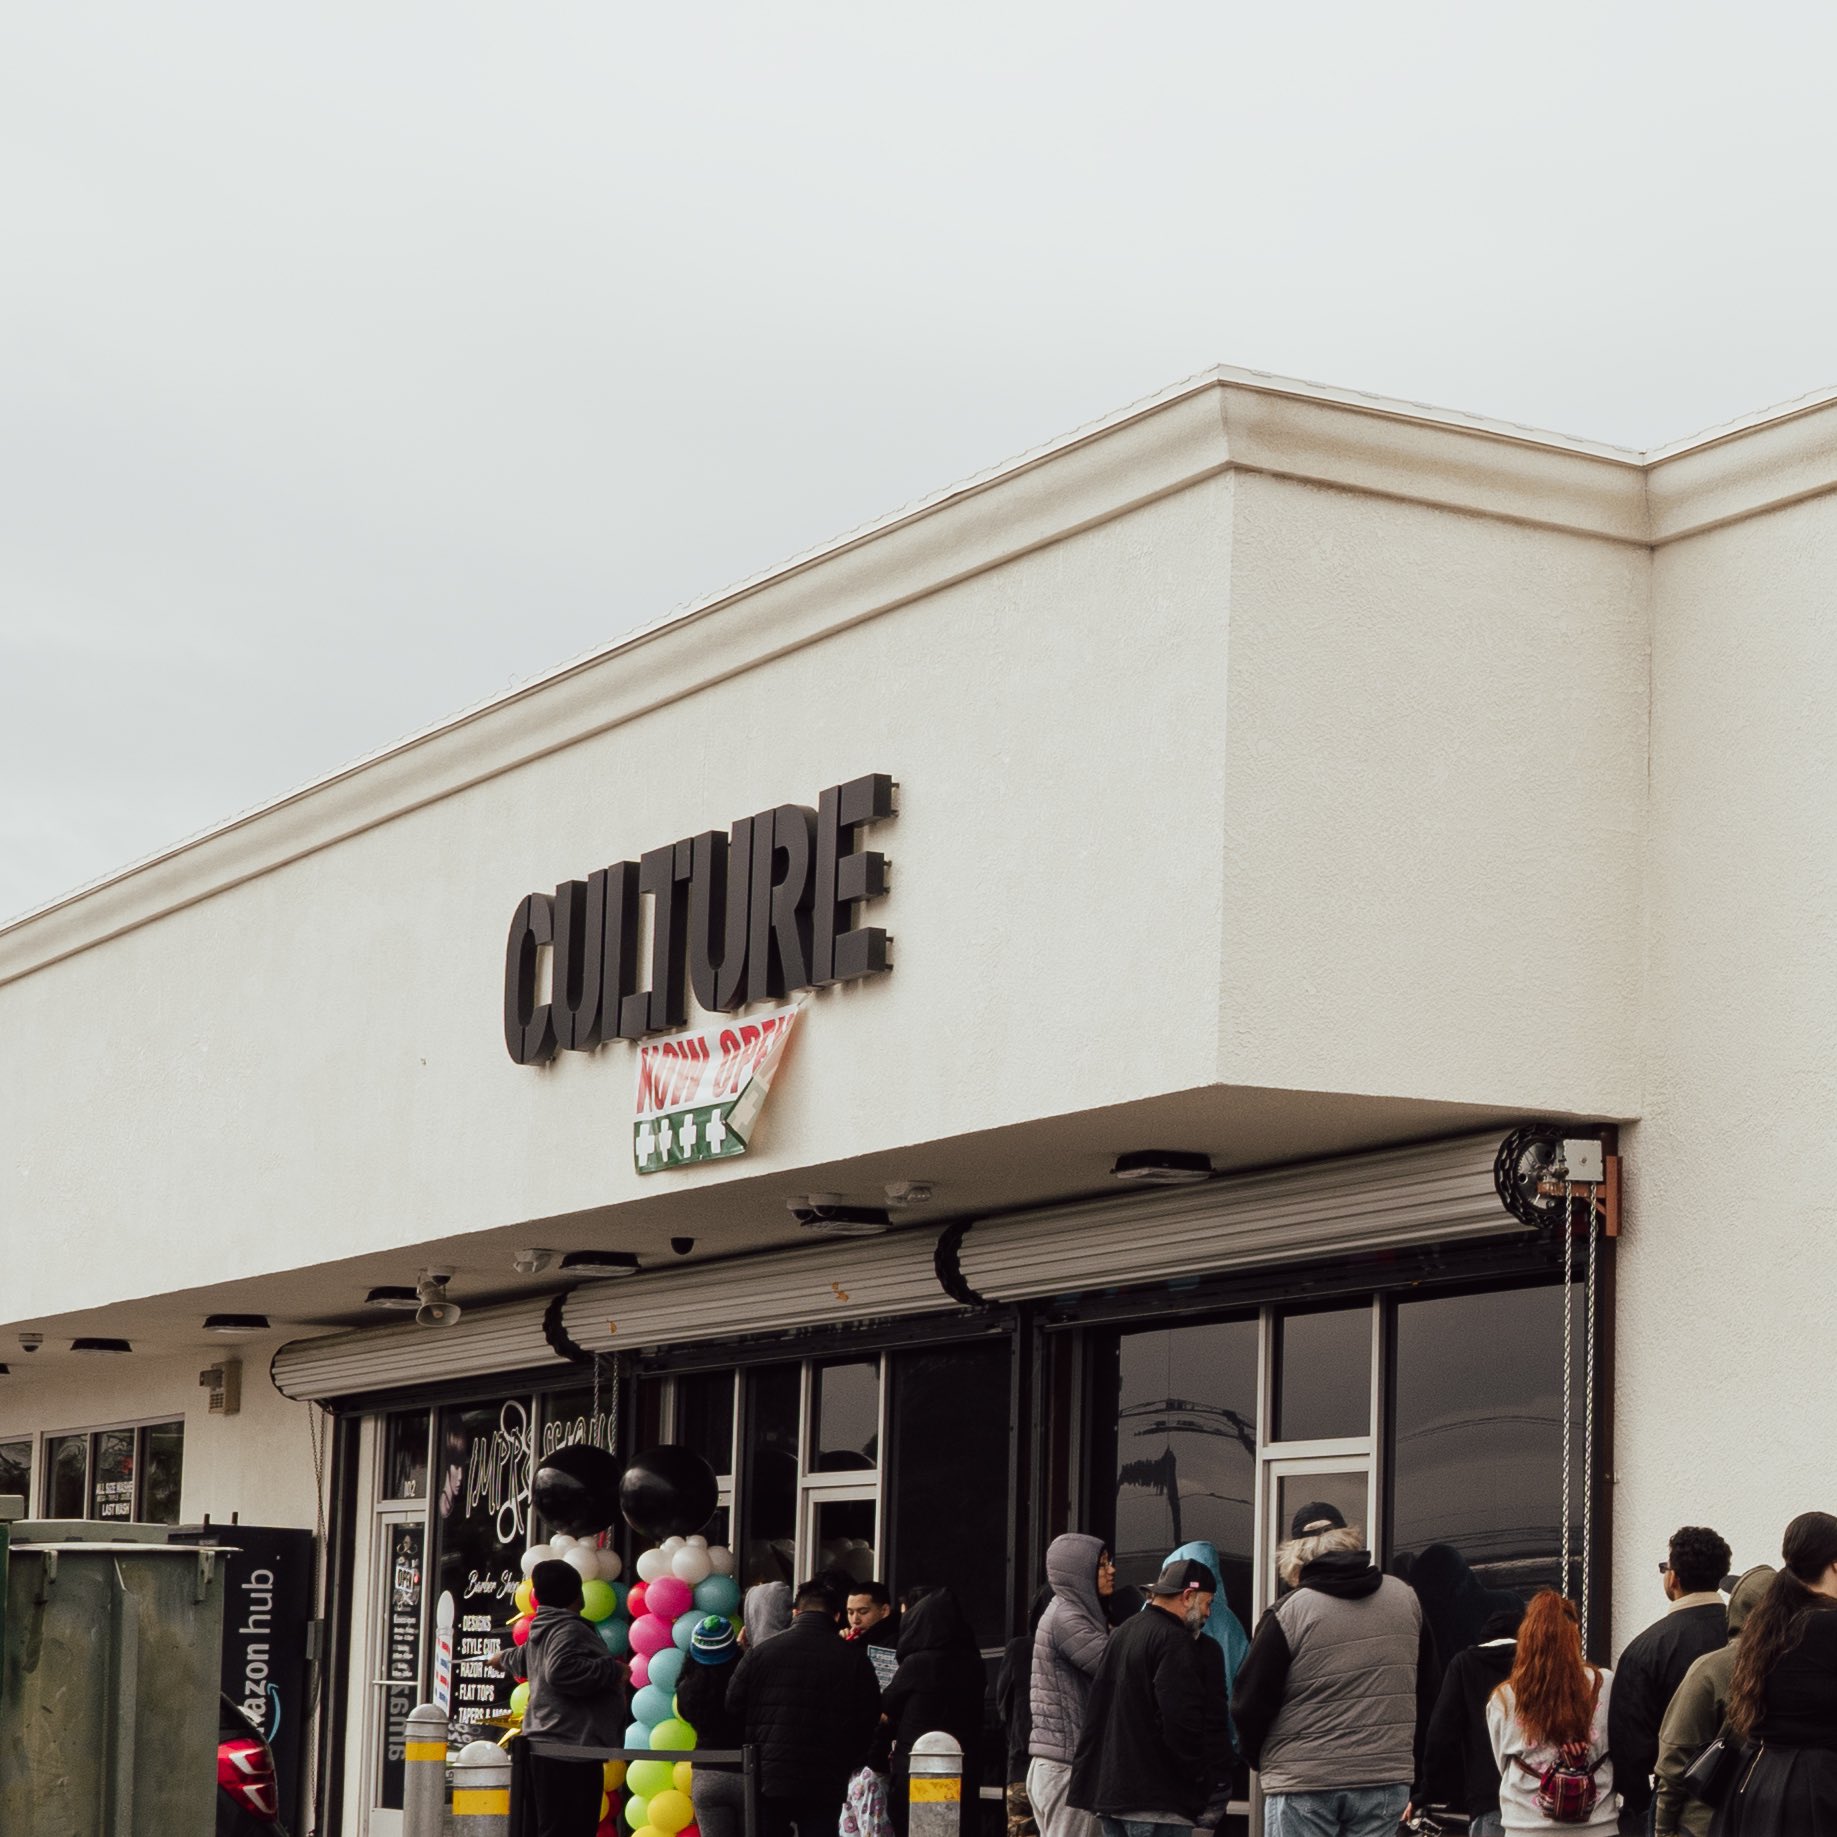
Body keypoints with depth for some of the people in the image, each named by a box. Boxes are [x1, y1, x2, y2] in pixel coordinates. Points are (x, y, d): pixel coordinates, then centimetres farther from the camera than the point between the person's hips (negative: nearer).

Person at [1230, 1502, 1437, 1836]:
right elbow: (1426, 1696, 14)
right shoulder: (1406, 1599, 7)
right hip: (1386, 1779, 4)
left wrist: (1260, 1758, 15)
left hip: (1303, 1785, -4)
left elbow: (1250, 1705, -4)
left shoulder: (1288, 1614, -8)